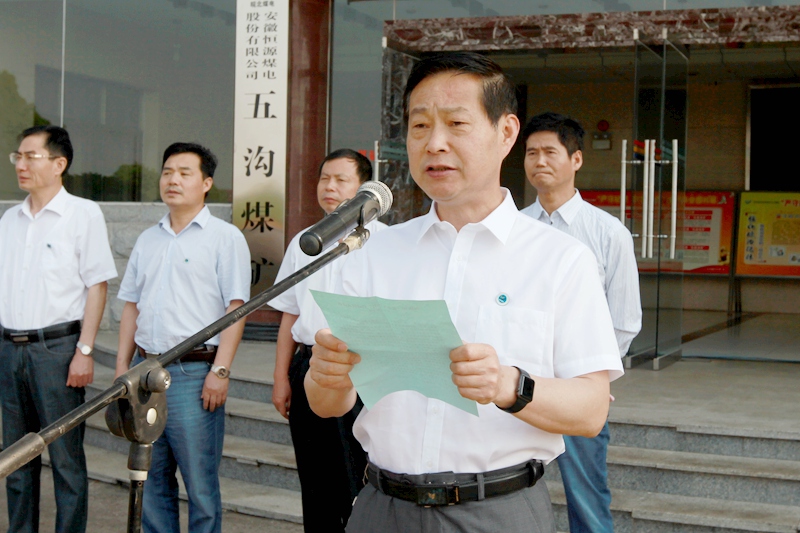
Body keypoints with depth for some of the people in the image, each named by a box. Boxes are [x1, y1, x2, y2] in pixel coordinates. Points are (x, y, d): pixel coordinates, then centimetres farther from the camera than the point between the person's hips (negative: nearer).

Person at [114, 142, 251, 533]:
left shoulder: (225, 237, -2)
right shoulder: (148, 240, 16)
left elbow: (235, 307, -8)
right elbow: (131, 305, 19)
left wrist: (220, 371, -15)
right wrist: (122, 364, 12)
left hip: (193, 372, -6)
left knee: (200, 483, -1)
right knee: (151, 479, 11)